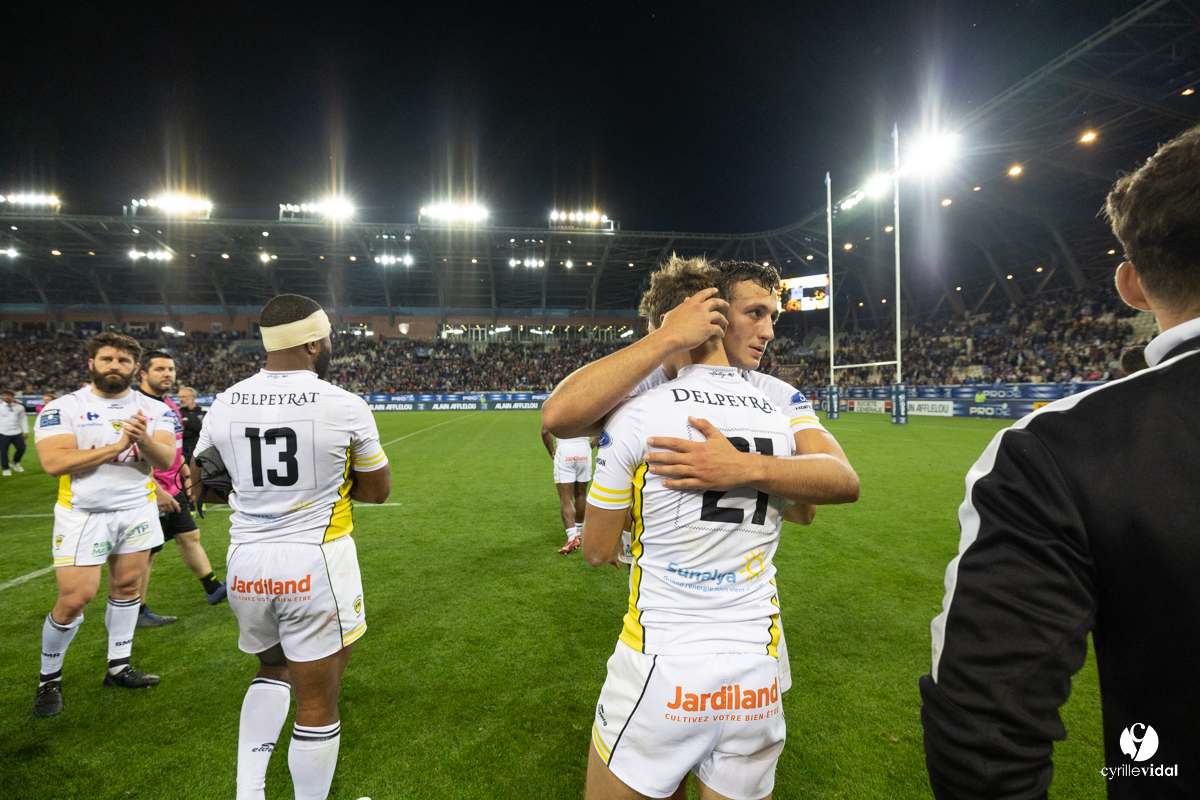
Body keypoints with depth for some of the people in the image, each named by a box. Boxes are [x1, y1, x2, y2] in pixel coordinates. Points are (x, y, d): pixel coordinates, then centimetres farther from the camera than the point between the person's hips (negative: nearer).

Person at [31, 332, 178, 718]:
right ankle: (49, 679, 20)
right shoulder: (62, 408, -6)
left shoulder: (153, 410, 2)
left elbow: (166, 461, -8)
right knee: (74, 599, -3)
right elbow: (54, 462, -18)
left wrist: (145, 440, -28)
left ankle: (118, 668, 25)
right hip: (83, 514, -3)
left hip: (137, 509, 3)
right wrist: (117, 446, -21)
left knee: (127, 586, 10)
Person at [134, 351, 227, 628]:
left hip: (174, 489, 9)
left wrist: (186, 475, 20)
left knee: (190, 536, 16)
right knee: (148, 552, 2)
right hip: (153, 494, -9)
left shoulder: (171, 405, 11)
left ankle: (213, 589, 28)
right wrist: (156, 491, -22)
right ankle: (138, 612, 17)